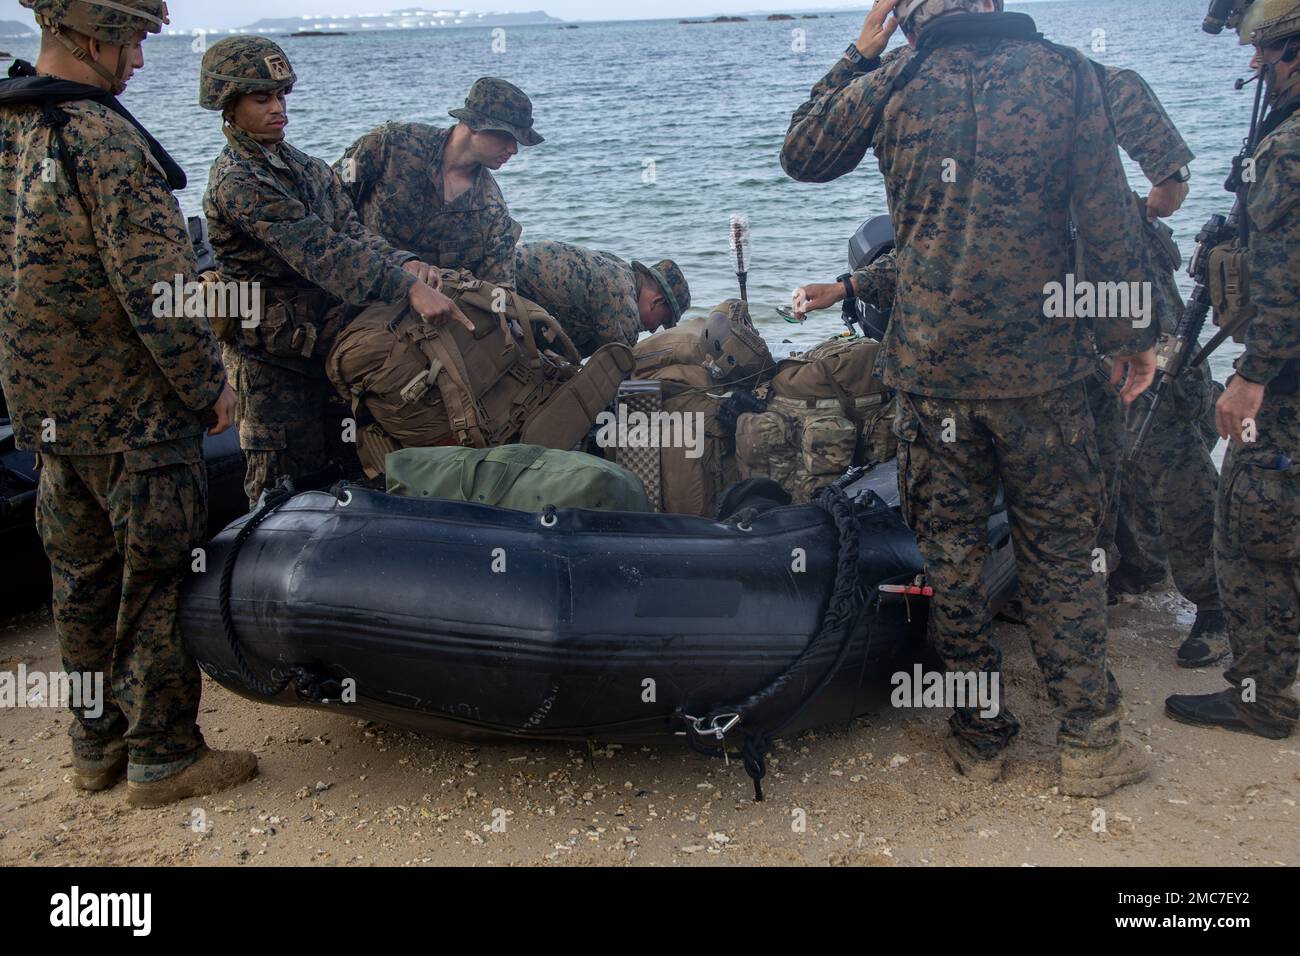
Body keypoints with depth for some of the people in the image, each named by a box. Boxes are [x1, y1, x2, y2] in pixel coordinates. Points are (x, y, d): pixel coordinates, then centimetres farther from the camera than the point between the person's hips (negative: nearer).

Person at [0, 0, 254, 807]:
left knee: (83, 576, 17)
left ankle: (96, 742, 31)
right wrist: (210, 382, -11)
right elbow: (155, 285, -22)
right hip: (135, 408, -8)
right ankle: (162, 756, 13)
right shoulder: (101, 136, -19)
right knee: (159, 580, 3)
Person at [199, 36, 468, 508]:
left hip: (332, 341, 8)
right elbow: (320, 252, -28)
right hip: (279, 359, -8)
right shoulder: (236, 182, -17)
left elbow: (352, 232, 0)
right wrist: (407, 287, -37)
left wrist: (404, 262, -21)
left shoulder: (306, 168, 11)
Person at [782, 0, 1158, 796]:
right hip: (1040, 361, 0)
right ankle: (1092, 741, 16)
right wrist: (1133, 332, 8)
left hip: (931, 361, 1)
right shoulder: (1062, 72, 0)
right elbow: (1110, 218, -1)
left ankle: (979, 735, 21)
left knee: (952, 549, 12)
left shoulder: (891, 81, 0)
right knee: (1062, 548, 10)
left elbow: (801, 155, 17)